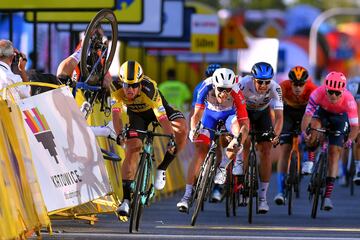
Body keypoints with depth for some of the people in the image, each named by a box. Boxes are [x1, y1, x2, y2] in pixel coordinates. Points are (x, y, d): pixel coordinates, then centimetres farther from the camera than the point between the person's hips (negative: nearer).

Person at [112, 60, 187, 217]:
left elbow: (162, 117, -44)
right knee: (132, 149, -14)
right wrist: (119, 135, -53)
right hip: (136, 114, 2)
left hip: (156, 108, -2)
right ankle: (126, 200, -13)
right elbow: (116, 113, -38)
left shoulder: (149, 89, -40)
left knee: (181, 129, -28)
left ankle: (162, 168, -9)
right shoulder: (117, 88, -32)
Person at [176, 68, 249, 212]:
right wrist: (193, 130, -47)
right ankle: (187, 196, -14)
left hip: (230, 115, -1)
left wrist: (239, 139, -58)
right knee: (200, 151, -13)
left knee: (238, 124, -35)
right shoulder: (206, 89, -33)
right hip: (210, 115, 1)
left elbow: (245, 123, -39)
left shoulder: (236, 95, -36)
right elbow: (197, 114, -27)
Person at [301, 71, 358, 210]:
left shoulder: (348, 100, -36)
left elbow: (354, 125, -33)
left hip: (340, 117, 0)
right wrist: (303, 132, -55)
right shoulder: (318, 93, -36)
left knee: (334, 152, -9)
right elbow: (308, 114, -40)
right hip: (322, 112, 0)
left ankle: (328, 195, -7)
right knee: (314, 126, -34)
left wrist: (349, 140, -48)